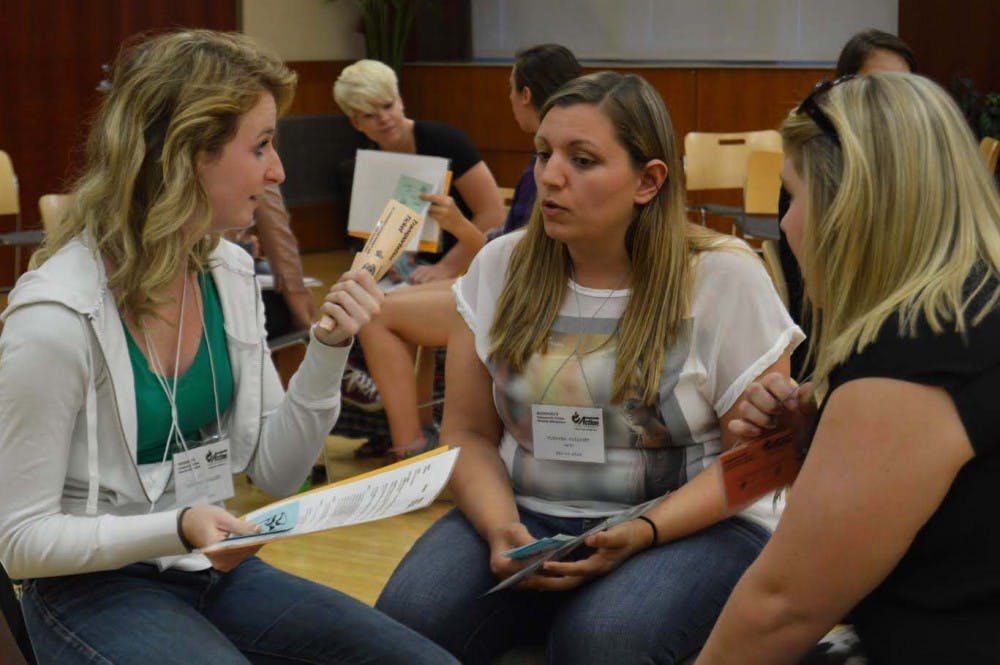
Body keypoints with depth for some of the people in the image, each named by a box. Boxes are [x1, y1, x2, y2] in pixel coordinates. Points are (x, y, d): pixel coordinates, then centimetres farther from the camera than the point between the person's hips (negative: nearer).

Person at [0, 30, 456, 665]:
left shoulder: (231, 273, 1)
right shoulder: (56, 317, -20)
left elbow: (274, 471, 6)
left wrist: (328, 351, -8)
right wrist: (176, 528, -28)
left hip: (212, 571, 7)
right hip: (97, 588, -7)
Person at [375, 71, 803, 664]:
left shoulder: (725, 278, -7)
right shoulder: (501, 268, 4)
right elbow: (469, 434, 7)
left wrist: (640, 534, -20)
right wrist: (501, 527, -14)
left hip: (690, 526, -3)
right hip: (530, 516, 3)